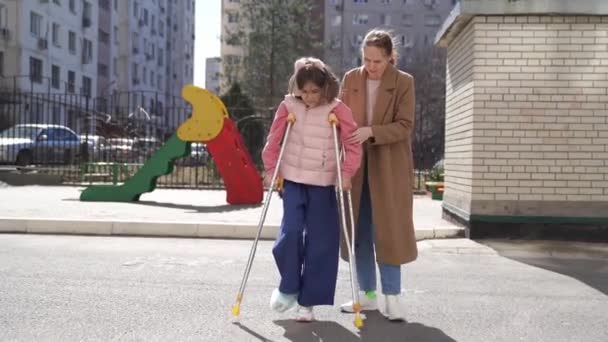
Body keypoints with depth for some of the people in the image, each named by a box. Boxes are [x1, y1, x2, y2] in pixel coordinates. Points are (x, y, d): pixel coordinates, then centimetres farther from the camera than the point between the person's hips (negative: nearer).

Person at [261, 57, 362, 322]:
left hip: (323, 184, 0)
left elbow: (353, 144, -4)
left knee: (320, 243, 0)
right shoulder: (288, 106, -2)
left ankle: (307, 302, 11)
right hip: (293, 180, 0)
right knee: (291, 231, -14)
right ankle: (288, 287, 11)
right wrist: (270, 170, 0)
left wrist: (347, 173, -13)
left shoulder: (337, 109, -6)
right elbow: (273, 140, 5)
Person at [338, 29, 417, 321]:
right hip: (355, 164, 4)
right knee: (359, 230, 7)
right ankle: (368, 294, 19)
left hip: (389, 167, -3)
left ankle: (392, 297, 9)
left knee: (388, 229, -1)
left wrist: (371, 131, -24)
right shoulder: (351, 79, 5)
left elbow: (404, 126, -10)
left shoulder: (404, 82, -4)